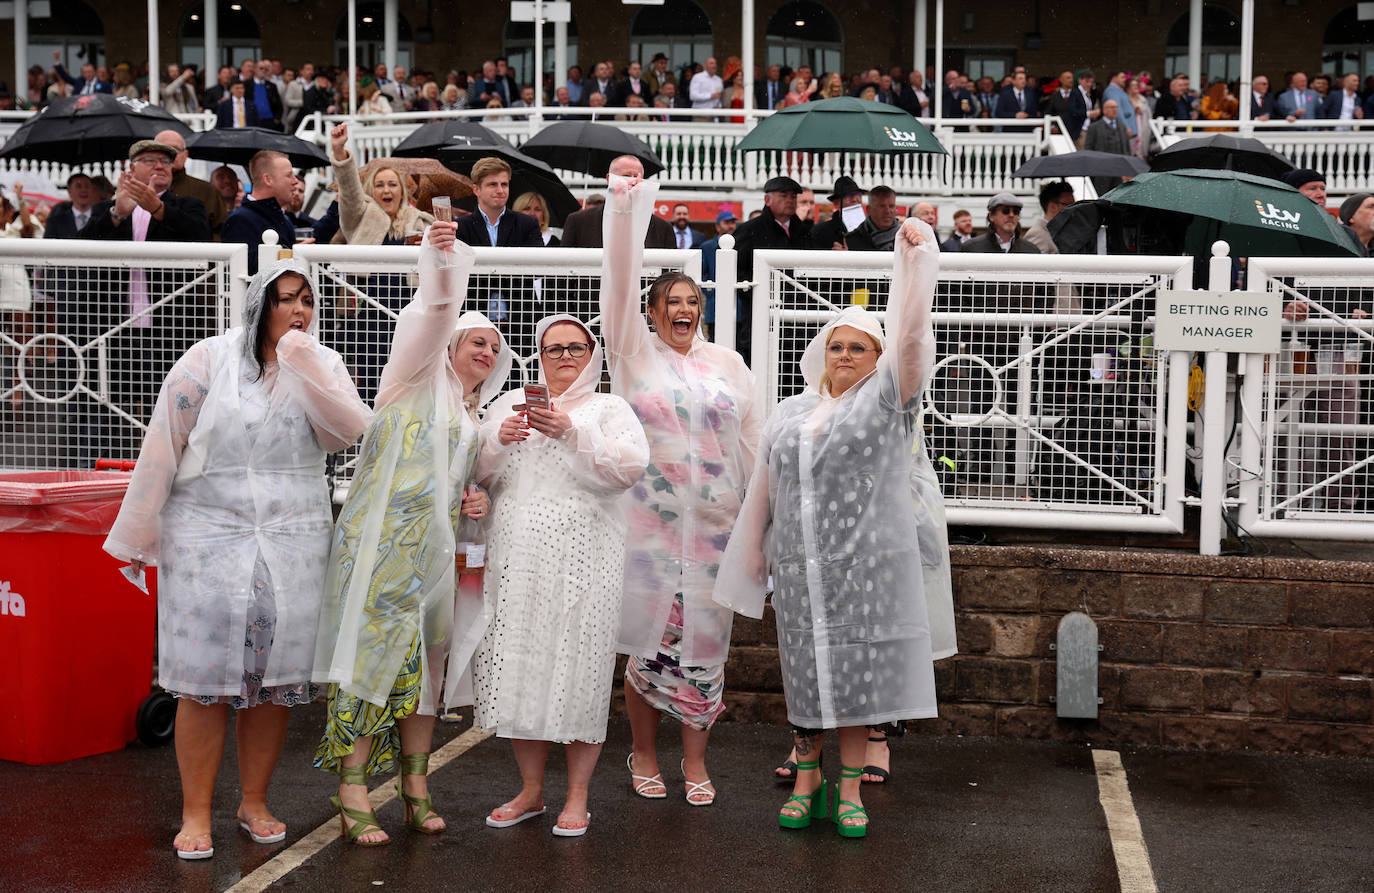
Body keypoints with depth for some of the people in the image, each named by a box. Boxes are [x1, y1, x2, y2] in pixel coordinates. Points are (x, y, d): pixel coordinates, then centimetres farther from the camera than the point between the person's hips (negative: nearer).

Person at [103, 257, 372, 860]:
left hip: (294, 540, 2)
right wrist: (138, 534, 0)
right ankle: (195, 815, 9)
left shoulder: (322, 365, 7)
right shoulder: (210, 360, -1)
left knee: (275, 677, 6)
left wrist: (304, 362, -15)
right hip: (209, 535, -2)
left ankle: (255, 802, 22)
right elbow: (163, 446, -1)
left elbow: (352, 431, -11)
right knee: (206, 679, -2)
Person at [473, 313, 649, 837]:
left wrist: (573, 433, -19)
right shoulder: (511, 404, 18)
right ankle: (530, 790, 18)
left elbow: (630, 466, -9)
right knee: (518, 665, 4)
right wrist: (499, 440, -6)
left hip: (582, 555, -3)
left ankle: (577, 797, 8)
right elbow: (477, 474, 13)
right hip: (517, 555, 3)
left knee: (577, 667, -3)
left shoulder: (609, 408, 8)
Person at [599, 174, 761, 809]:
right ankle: (643, 752, 19)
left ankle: (695, 759, 17)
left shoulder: (727, 364, 11)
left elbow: (754, 440, 12)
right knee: (647, 636, 3)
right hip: (648, 518, -2)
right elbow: (619, 280, -7)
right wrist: (625, 203, -16)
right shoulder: (635, 351, 5)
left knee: (704, 638, 4)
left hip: (713, 521, 2)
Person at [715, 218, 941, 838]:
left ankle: (849, 787, 11)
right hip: (800, 569, 3)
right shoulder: (791, 413, 14)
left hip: (867, 566, -3)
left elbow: (909, 336, -11)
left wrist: (916, 258, -20)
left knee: (858, 672, 0)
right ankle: (806, 780, 20)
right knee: (806, 672, 7)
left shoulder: (886, 397, 4)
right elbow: (764, 491, 16)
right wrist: (754, 555, 15)